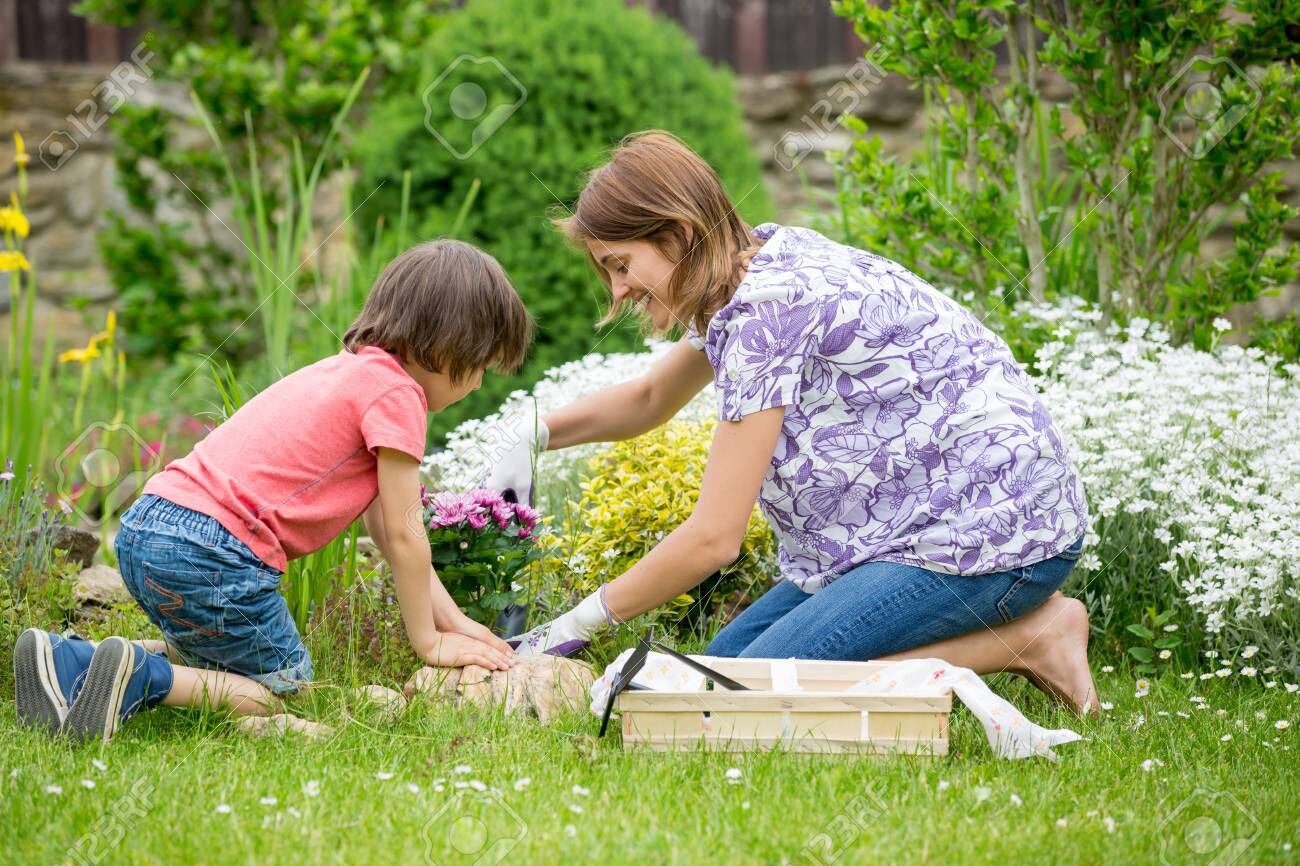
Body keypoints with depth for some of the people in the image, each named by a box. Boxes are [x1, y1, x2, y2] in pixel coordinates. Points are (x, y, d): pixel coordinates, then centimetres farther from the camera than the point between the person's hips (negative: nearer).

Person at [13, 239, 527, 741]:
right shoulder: (397, 392, -6)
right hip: (208, 553, -9)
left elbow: (385, 526, 24)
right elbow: (404, 537, -4)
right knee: (285, 689, 4)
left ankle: (66, 661, 8)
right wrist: (429, 643, 8)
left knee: (215, 658, 25)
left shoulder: (352, 369, 24)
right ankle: (141, 677, -15)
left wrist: (452, 619, 21)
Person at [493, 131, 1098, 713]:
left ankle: (1029, 636, -8)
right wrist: (536, 437, 9)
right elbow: (649, 399, 27)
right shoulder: (764, 263, 8)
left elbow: (713, 538, -21)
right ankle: (1013, 616, 8)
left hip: (996, 532, -10)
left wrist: (583, 621, -9)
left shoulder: (770, 310, -22)